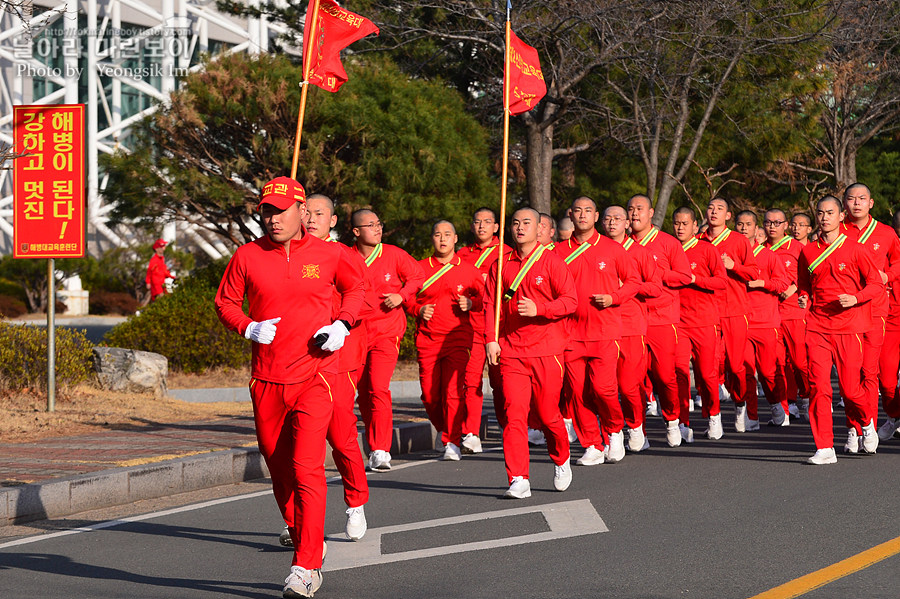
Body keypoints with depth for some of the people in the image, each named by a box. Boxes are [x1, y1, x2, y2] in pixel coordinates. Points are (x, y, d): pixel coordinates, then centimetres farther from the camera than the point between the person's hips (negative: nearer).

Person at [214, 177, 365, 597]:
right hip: (266, 380, 3)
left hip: (315, 376, -3)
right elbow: (224, 301, 11)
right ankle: (308, 544, 31)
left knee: (306, 469, -14)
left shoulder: (328, 255, 1)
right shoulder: (248, 256, 2)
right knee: (279, 469, 11)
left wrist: (342, 324, 2)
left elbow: (355, 285, 18)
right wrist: (248, 328, -8)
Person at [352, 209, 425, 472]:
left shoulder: (394, 255, -1)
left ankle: (381, 452, -17)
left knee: (378, 389, -17)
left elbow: (417, 277, 10)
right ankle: (374, 448, 24)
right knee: (363, 394, 8)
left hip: (386, 333, -2)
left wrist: (401, 295, -6)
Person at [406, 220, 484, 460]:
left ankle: (453, 442, -2)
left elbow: (485, 296, 14)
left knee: (453, 391, -12)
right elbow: (407, 297, 14)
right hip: (427, 339, 2)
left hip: (458, 339, -2)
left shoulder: (468, 270, 7)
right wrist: (419, 309, -5)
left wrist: (471, 303, -6)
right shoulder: (420, 268, 8)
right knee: (430, 393, 1)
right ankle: (445, 429, 26)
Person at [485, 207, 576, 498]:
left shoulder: (552, 262, 0)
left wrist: (538, 309, -19)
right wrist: (491, 339, 0)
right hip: (511, 351, 2)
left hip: (546, 350, -2)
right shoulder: (501, 265, 10)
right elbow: (491, 305, 12)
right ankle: (519, 481, -9)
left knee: (547, 414, 3)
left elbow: (570, 301, -5)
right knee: (514, 414, -8)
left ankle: (561, 460, 32)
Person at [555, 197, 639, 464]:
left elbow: (633, 280, 9)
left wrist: (613, 298, -7)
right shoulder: (560, 251, 7)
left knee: (603, 386, -13)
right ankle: (592, 447, 10)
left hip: (605, 331, -2)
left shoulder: (613, 249, 3)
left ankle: (614, 430, 15)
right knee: (576, 390, -1)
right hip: (571, 330, 2)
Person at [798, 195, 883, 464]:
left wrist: (855, 298, -14)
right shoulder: (808, 251, 10)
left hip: (847, 326, -2)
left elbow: (876, 283, 2)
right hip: (817, 326, 3)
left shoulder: (855, 250, 0)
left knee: (850, 388, -1)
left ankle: (866, 422, 32)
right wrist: (804, 298, 1)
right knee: (818, 385, -9)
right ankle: (825, 449, -6)